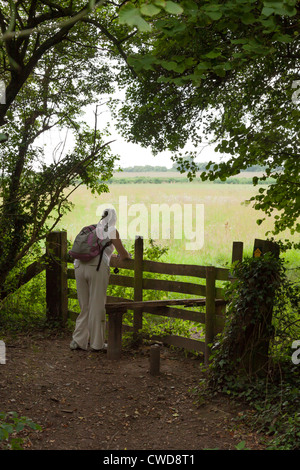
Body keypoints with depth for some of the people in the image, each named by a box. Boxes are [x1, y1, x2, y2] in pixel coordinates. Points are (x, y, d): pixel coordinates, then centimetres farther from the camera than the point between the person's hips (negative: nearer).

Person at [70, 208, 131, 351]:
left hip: (79, 266, 6)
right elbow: (123, 254, 8)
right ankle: (97, 343, 8)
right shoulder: (112, 231, 7)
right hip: (97, 267, -6)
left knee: (85, 306, 14)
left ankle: (78, 340, 11)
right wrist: (127, 256, 32)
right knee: (97, 306, 2)